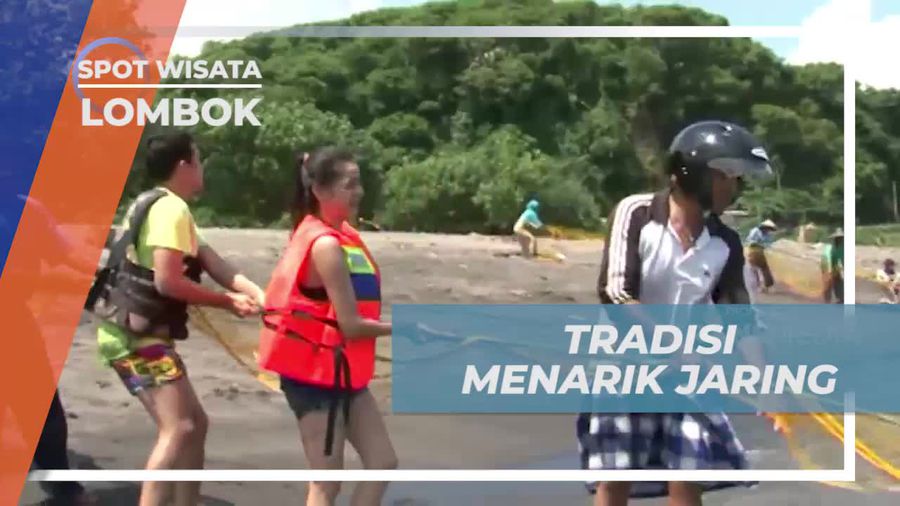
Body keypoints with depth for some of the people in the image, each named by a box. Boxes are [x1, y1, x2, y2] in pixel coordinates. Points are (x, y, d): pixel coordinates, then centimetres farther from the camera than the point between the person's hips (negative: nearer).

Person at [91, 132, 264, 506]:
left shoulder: (157, 205, 18)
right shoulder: (171, 208, -14)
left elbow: (209, 259, 7)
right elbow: (167, 281, -24)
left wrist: (254, 293, -9)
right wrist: (228, 302, -11)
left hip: (138, 333, 10)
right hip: (135, 337, -10)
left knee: (195, 423, 14)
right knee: (178, 429, -18)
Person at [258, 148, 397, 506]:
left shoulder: (341, 235, 7)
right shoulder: (326, 245, -22)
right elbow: (351, 325, -22)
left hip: (342, 370, 9)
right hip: (315, 372, -9)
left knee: (382, 462, 9)